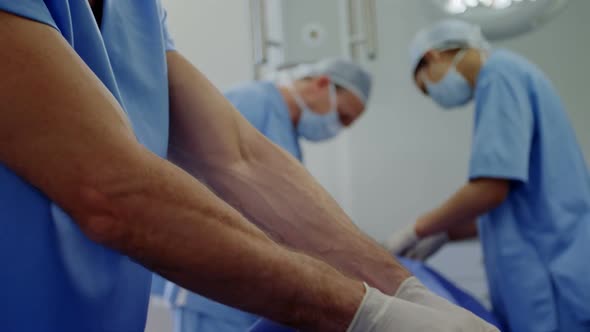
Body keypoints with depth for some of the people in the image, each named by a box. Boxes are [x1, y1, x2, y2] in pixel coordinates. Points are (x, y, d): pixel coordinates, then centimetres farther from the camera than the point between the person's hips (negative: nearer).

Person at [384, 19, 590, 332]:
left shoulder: (499, 72, -8)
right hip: (545, 276, 9)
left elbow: (490, 188, -18)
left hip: (555, 283, -9)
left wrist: (417, 231, -4)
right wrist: (443, 234, 20)